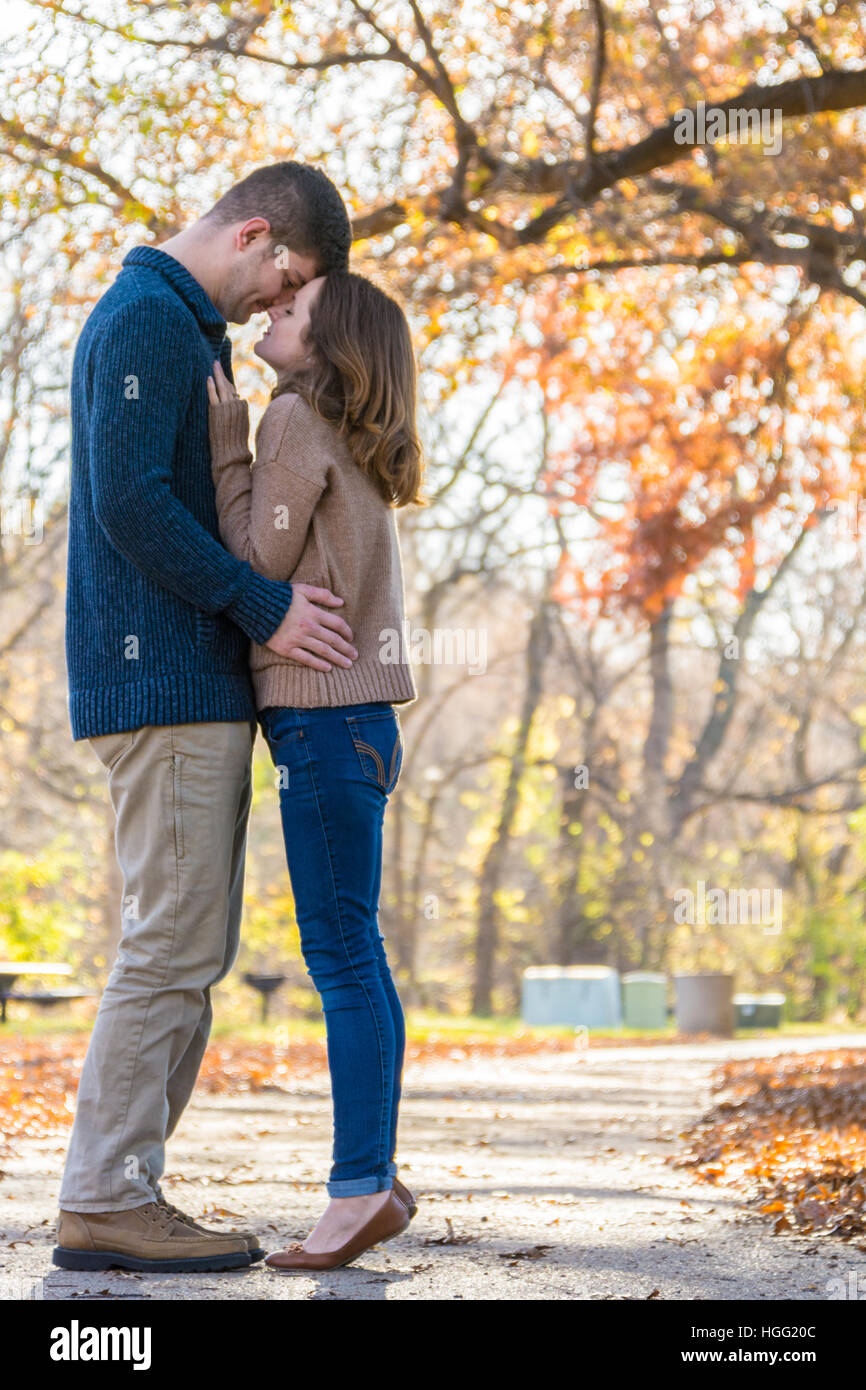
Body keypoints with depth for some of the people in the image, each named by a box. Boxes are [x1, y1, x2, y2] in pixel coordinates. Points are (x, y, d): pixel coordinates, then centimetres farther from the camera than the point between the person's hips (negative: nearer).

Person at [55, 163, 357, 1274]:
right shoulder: (143, 318, -8)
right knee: (173, 943, -10)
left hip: (201, 687, 10)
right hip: (161, 681, -10)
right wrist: (263, 608, -17)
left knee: (192, 949, 8)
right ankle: (104, 1202, -7)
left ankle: (121, 1192, 10)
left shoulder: (187, 333, 23)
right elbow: (128, 499, -19)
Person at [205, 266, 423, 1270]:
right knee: (352, 960, 10)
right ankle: (373, 1180, 14)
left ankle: (360, 1188, -8)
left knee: (341, 956, -9)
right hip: (353, 714, 10)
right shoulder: (353, 448, 20)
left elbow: (257, 566, -9)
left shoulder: (296, 419, -7)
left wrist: (227, 444, -4)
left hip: (324, 717, -10)